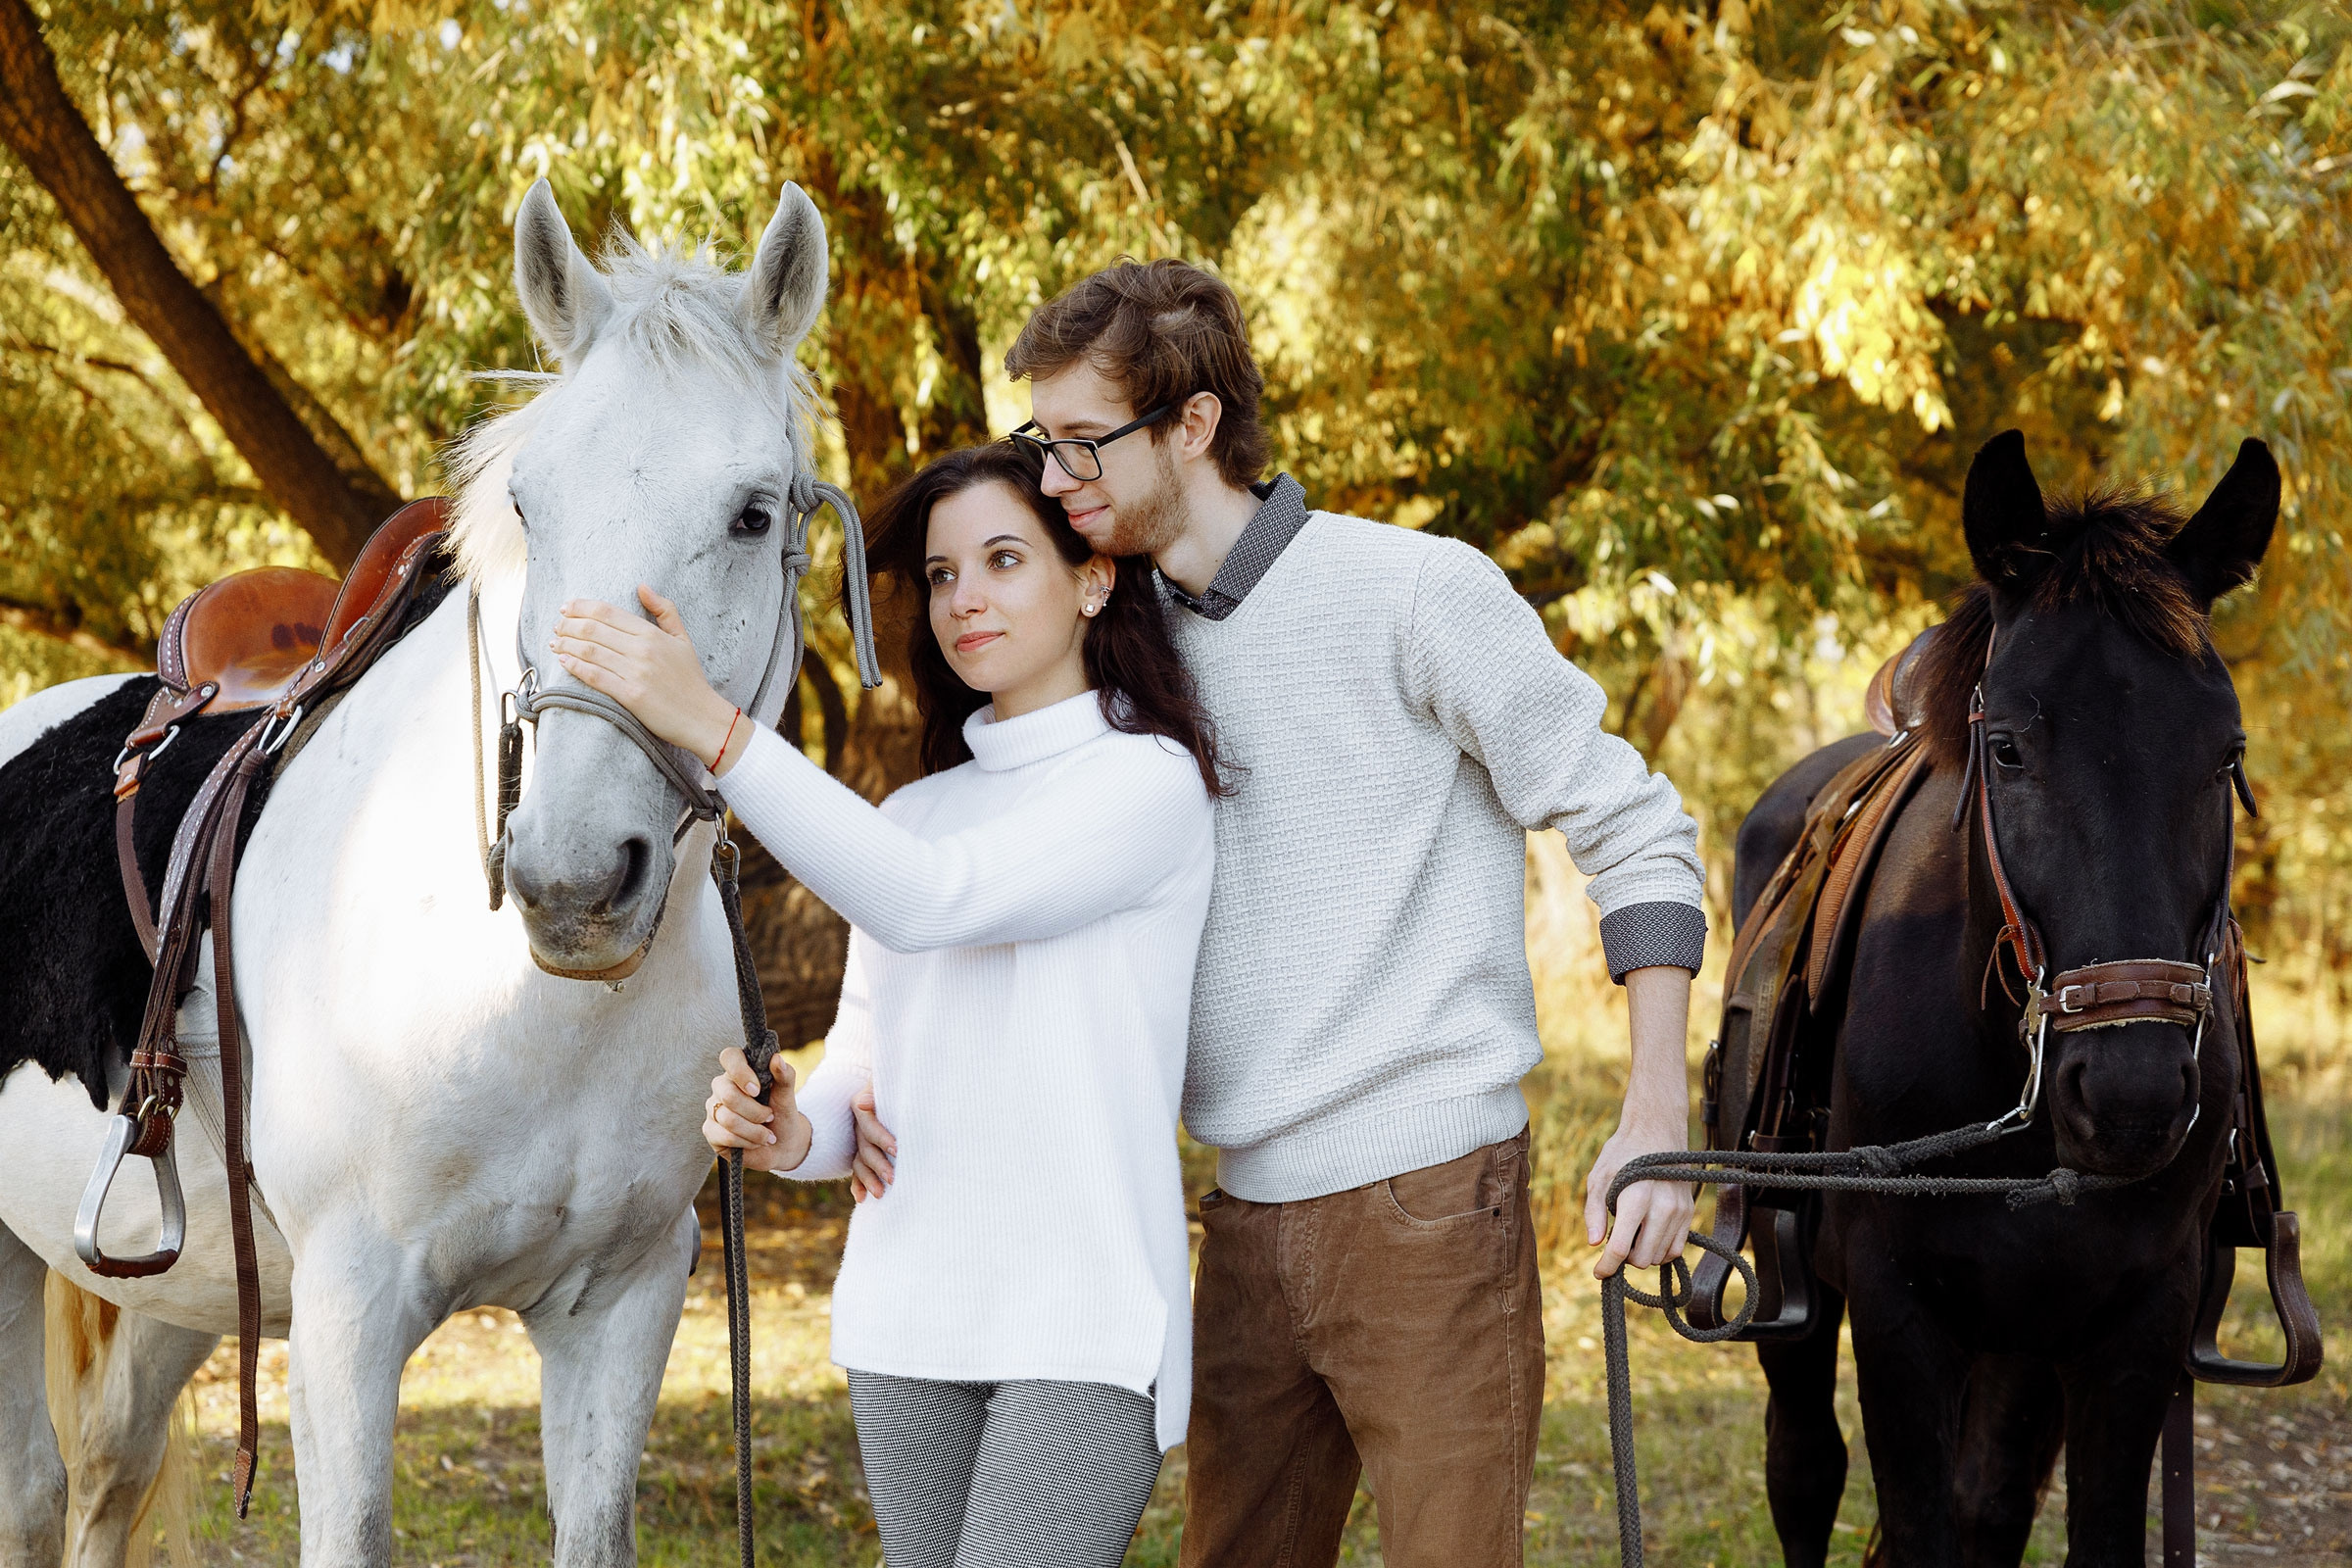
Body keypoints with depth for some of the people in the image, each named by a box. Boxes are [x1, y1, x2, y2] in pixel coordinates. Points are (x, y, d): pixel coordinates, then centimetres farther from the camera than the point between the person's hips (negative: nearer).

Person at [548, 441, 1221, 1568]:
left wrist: (710, 726, -25)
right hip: (904, 1318, 7)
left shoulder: (1151, 782, -5)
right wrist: (790, 1132, -7)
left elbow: (928, 901, -20)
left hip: (1085, 1323, -6)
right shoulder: (913, 815, 17)